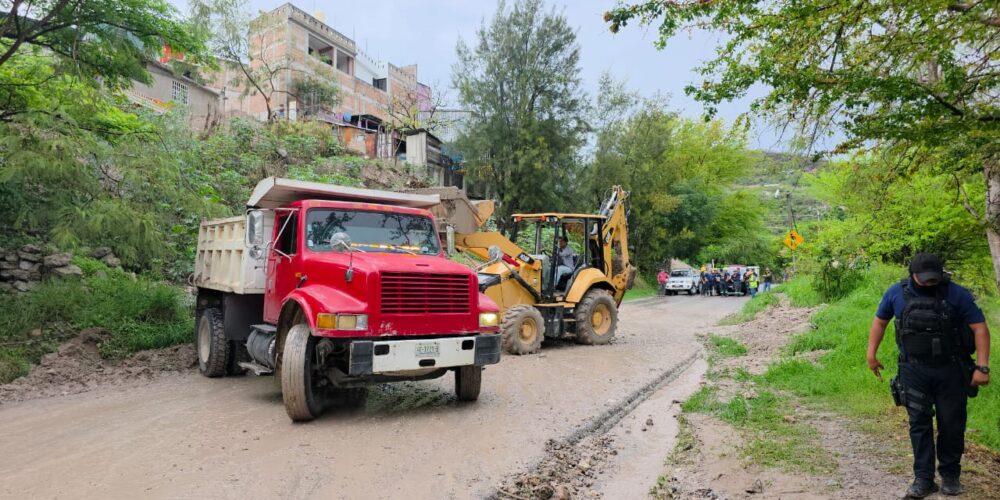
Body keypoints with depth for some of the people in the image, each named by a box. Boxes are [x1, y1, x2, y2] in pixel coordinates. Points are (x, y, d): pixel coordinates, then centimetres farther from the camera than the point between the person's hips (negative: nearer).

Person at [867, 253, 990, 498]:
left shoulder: (957, 294, -8)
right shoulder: (897, 293, -2)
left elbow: (980, 328, -8)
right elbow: (880, 321, 11)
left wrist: (982, 366, -15)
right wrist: (871, 354, 9)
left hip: (950, 370, 0)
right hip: (914, 370, 1)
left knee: (952, 424, 8)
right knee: (919, 423, 2)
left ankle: (950, 475, 26)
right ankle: (923, 478, 9)